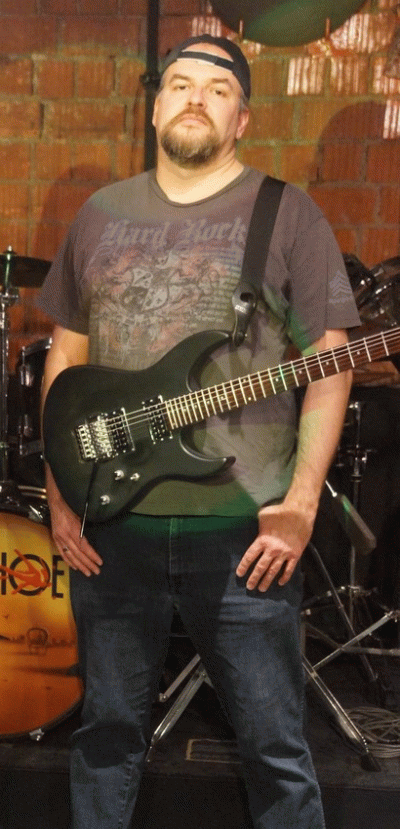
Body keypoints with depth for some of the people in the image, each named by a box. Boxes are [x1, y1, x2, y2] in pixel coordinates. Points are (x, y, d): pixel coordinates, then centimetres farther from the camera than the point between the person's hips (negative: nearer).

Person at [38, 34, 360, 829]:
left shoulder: (287, 214, 0)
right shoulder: (100, 215, 11)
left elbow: (328, 364, -5)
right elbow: (65, 355, 13)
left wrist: (300, 504, -13)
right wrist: (59, 492, 6)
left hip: (244, 528, -3)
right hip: (109, 525, 3)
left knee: (275, 747, 6)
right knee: (107, 728, 16)